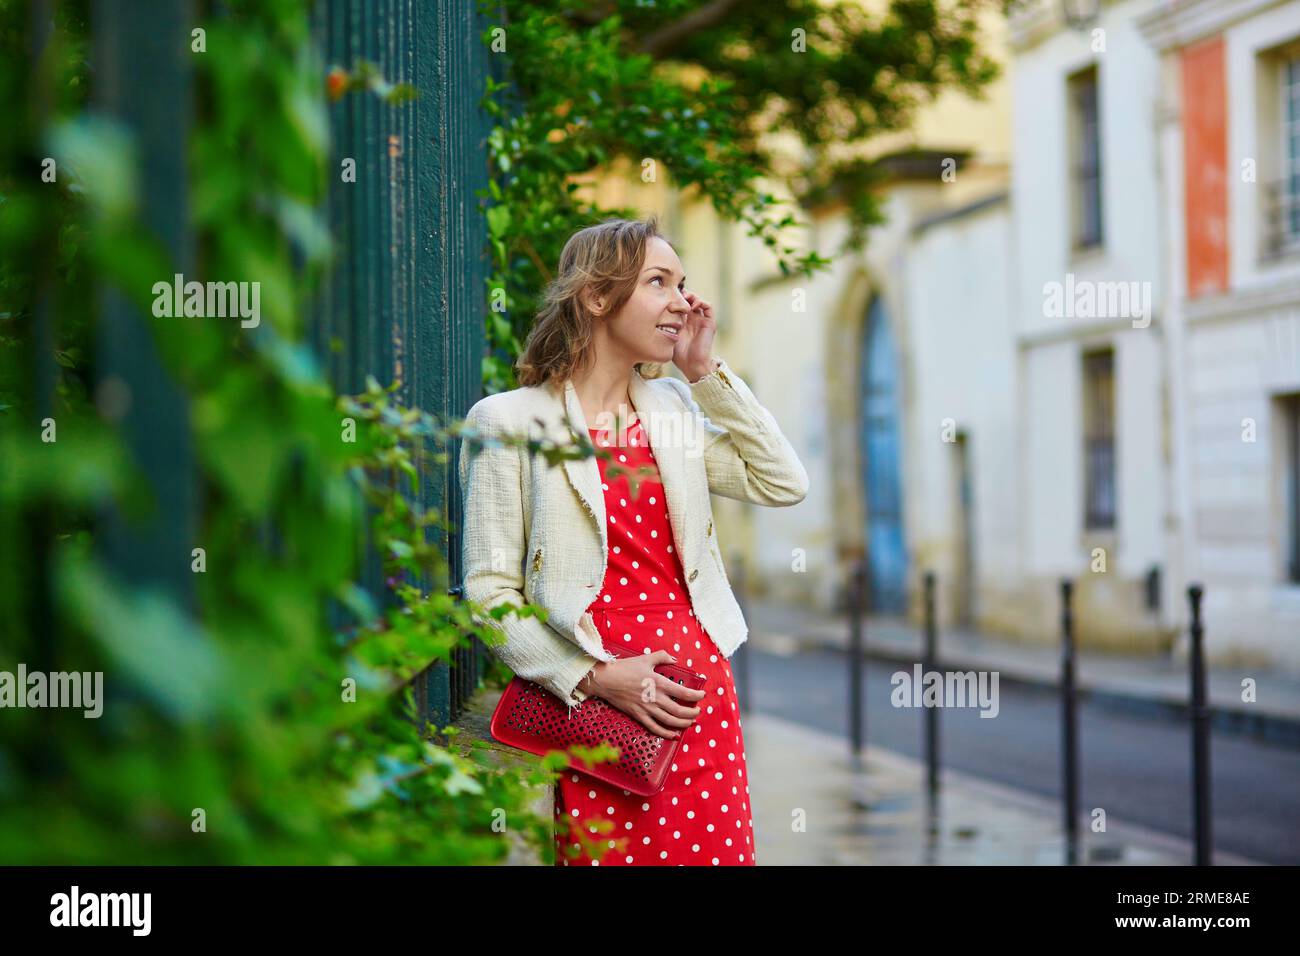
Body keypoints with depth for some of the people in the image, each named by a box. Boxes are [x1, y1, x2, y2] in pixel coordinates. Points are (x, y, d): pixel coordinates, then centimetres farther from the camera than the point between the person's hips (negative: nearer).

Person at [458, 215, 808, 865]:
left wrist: (705, 371, 5)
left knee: (715, 851, 6)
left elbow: (784, 485, 6)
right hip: (592, 707, -5)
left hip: (701, 697, 5)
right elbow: (490, 590, -7)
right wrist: (597, 678, -15)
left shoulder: (673, 409, 13)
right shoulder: (511, 421, -4)